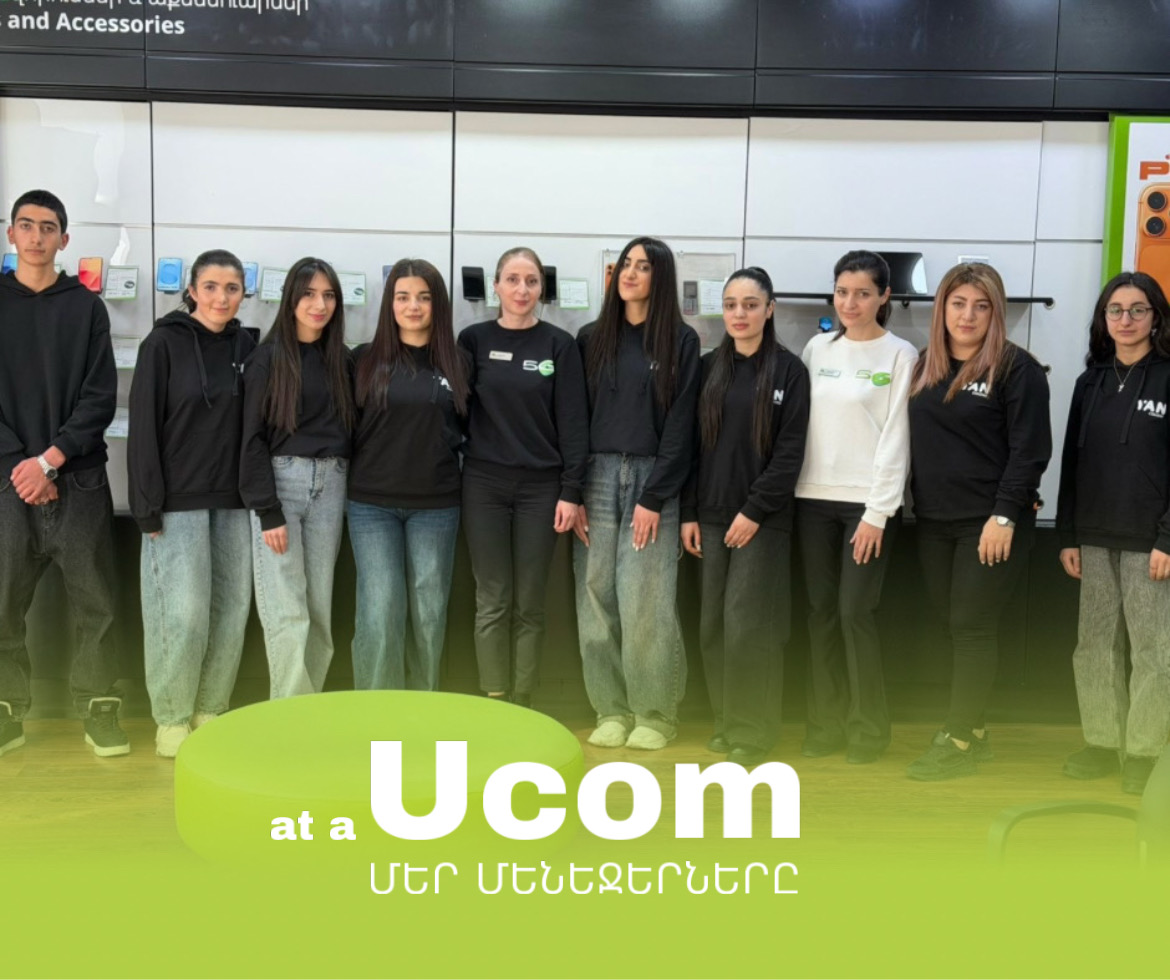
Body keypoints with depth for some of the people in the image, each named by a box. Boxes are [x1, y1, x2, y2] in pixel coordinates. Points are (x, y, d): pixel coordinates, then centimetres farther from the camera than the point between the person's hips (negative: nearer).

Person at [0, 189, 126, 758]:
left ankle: (99, 711, 11)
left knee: (94, 605, 1)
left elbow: (101, 397, -1)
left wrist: (50, 459, -11)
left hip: (80, 480, 0)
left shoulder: (86, 307, 7)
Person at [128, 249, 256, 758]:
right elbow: (144, 428, -7)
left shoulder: (245, 347, 7)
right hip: (180, 501, -4)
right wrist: (148, 505, -11)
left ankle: (211, 711, 20)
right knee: (184, 613, -4)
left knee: (231, 610, 6)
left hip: (233, 500, 4)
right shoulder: (163, 344, -5)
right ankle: (172, 719, 12)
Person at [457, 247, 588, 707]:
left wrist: (571, 491, -7)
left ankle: (522, 706, 16)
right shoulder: (474, 340, 3)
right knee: (493, 601, 3)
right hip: (484, 485, 0)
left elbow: (573, 422, -2)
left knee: (529, 604, 5)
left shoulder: (560, 344, 1)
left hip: (541, 487, 0)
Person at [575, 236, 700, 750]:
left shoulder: (681, 341, 1)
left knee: (645, 603, -5)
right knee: (597, 599, 2)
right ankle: (611, 710, 14)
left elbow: (680, 424, -4)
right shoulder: (591, 338, 10)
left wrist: (655, 498, -10)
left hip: (652, 480, -3)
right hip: (597, 477, 3)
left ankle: (654, 713, 8)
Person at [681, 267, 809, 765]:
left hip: (762, 517, -4)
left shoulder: (788, 369, -3)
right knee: (712, 623, 7)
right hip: (711, 514, 4)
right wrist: (688, 512, 3)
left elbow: (790, 450, -8)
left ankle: (751, 732, 7)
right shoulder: (709, 367, 9)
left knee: (747, 623, -4)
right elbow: (692, 442, 9)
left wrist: (755, 510, -13)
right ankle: (724, 721, 19)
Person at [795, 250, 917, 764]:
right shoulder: (817, 348, 9)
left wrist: (877, 512, -12)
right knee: (821, 611, 7)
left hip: (867, 502, -4)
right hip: (814, 498, 4)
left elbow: (896, 437, -7)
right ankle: (825, 723, 18)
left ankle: (868, 727, 11)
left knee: (855, 612, -4)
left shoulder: (901, 355, -3)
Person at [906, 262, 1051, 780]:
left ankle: (959, 740, 5)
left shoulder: (1016, 368, -8)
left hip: (990, 522, -6)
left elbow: (1029, 450, -11)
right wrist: (916, 503, 8)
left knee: (972, 627, -3)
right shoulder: (926, 365, 10)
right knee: (951, 625, 9)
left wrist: (1005, 514, -16)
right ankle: (974, 731, 20)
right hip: (934, 521, 6)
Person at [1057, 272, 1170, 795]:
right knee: (1095, 644, 9)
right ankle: (1101, 742, 19)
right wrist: (1067, 535, 7)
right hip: (1096, 538, 5)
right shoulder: (1090, 382, 11)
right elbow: (1072, 462, 11)